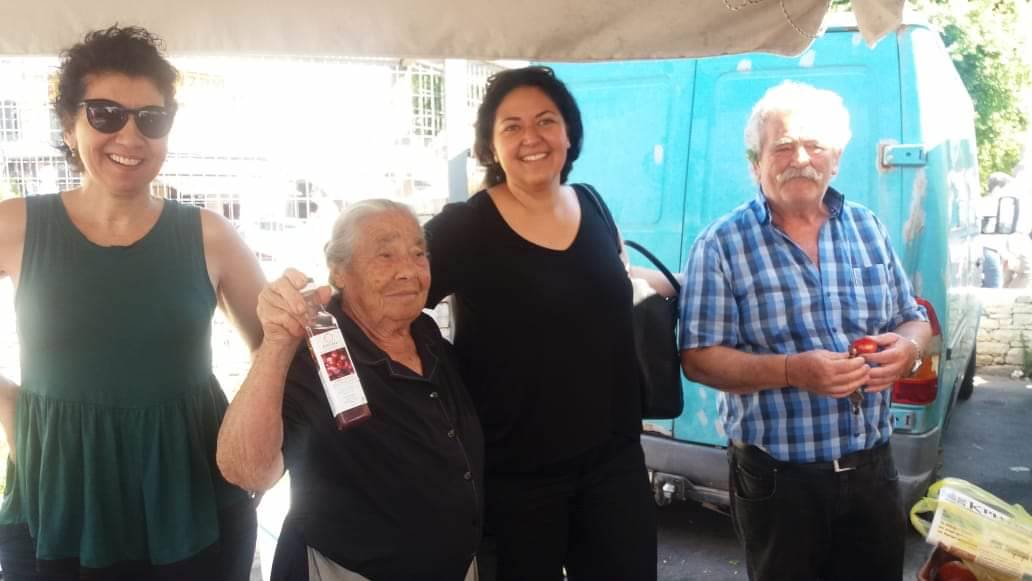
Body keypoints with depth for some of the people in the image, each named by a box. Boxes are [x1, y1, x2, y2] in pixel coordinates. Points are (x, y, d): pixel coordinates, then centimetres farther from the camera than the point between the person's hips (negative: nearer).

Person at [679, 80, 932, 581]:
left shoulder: (867, 228, 6)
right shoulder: (722, 245, -10)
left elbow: (913, 320, 13)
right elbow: (698, 359, -12)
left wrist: (908, 347, -11)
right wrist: (792, 372, -25)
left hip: (872, 467, 5)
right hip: (777, 478, -4)